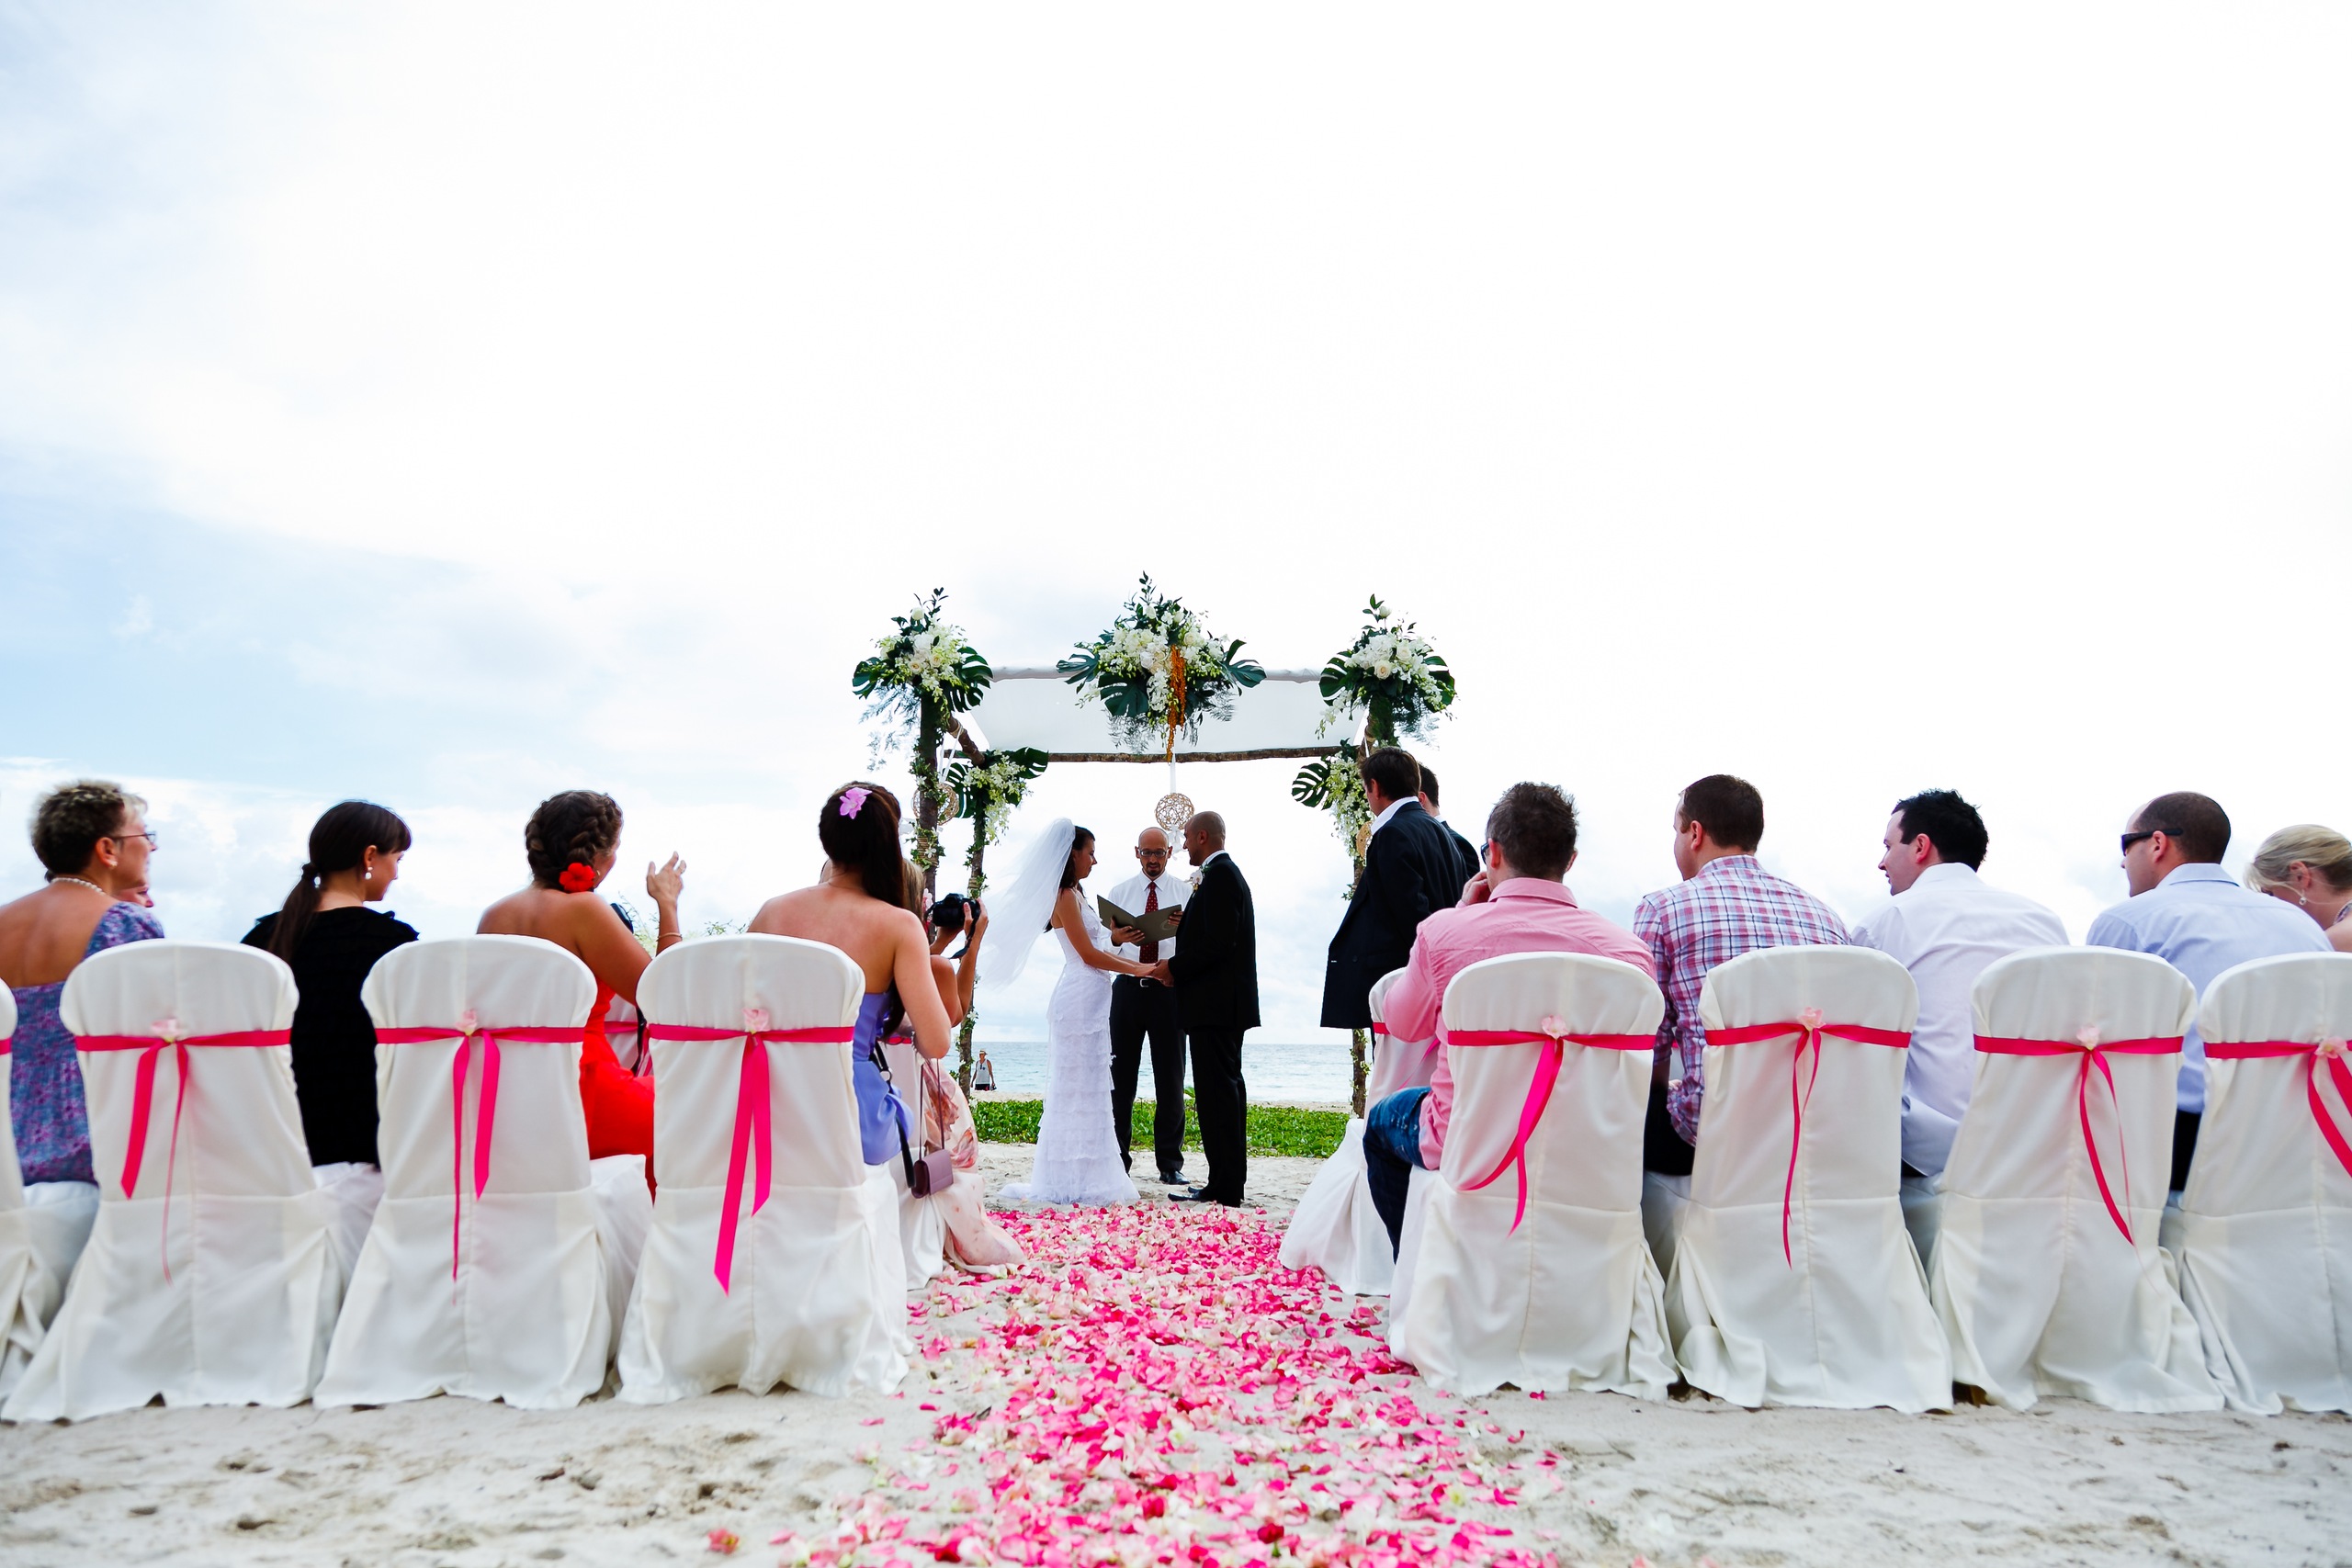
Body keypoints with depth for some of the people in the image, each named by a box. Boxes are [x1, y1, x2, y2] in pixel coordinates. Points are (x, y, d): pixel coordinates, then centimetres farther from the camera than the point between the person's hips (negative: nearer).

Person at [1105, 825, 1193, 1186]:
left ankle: (1170, 1163, 10)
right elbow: (1105, 941, 4)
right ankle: (1117, 1158, 13)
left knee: (1170, 1078, 2)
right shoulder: (1120, 892, 11)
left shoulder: (1185, 891, 5)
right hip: (1128, 988, 2)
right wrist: (1120, 934, -19)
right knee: (1120, 1076, 4)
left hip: (1169, 989, -2)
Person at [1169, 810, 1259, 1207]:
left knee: (1216, 1092, -8)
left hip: (1215, 1004, -11)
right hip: (1224, 1003, 11)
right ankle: (1230, 1182, 21)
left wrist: (1174, 967, -13)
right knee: (1225, 1089, 14)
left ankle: (1223, 1188, -6)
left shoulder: (1219, 876, -14)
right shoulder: (1226, 873, 18)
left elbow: (1217, 943, -22)